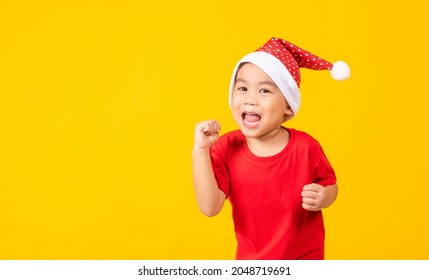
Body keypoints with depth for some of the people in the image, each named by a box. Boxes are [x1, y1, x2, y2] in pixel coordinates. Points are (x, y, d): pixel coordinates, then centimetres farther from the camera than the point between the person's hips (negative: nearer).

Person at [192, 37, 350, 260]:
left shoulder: (305, 147, -18)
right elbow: (209, 207, -23)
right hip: (251, 259, 1)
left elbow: (330, 184, 0)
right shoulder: (226, 148, -15)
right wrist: (200, 150, -28)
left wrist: (323, 197, -23)